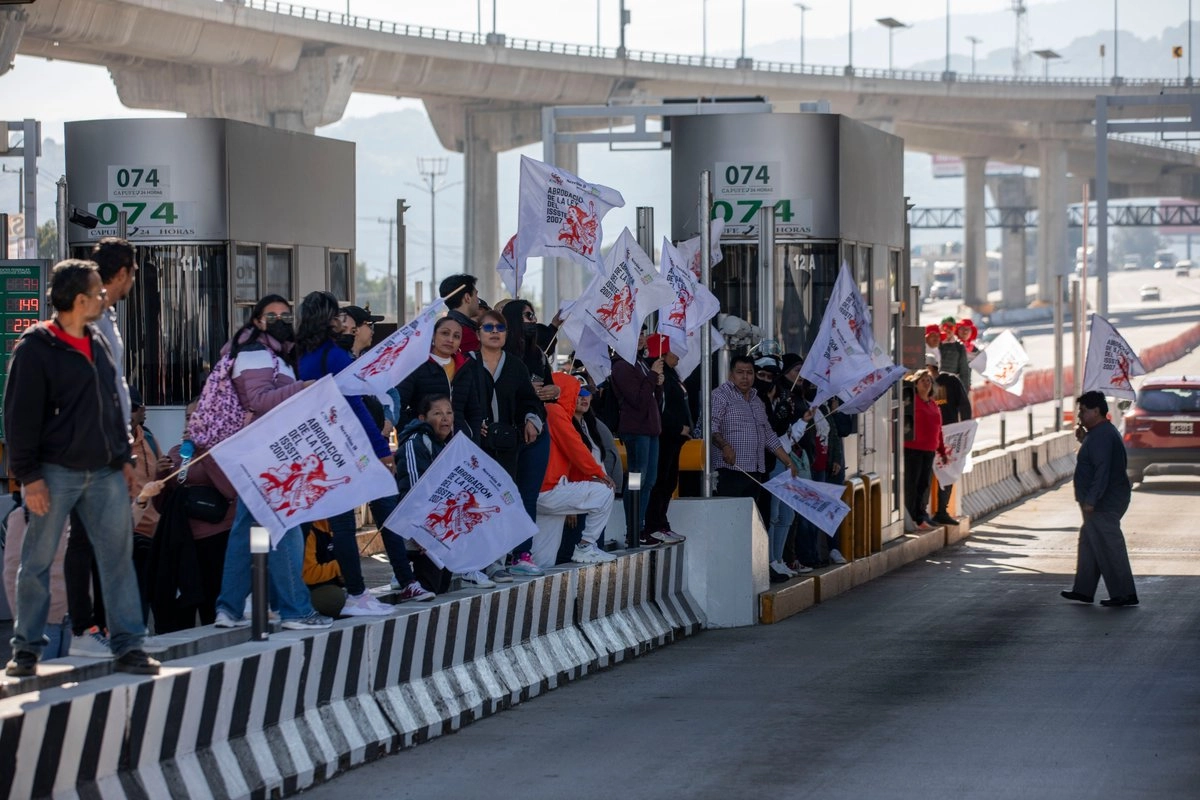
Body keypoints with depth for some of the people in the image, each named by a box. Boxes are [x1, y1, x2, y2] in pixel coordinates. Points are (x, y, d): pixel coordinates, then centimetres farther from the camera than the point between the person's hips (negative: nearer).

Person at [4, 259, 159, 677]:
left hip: (105, 472, 6)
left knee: (118, 556, 2)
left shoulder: (98, 343, 13)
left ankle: (128, 645, 6)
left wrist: (124, 457, 16)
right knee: (37, 560, 1)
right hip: (56, 472, -6)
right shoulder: (35, 348, -8)